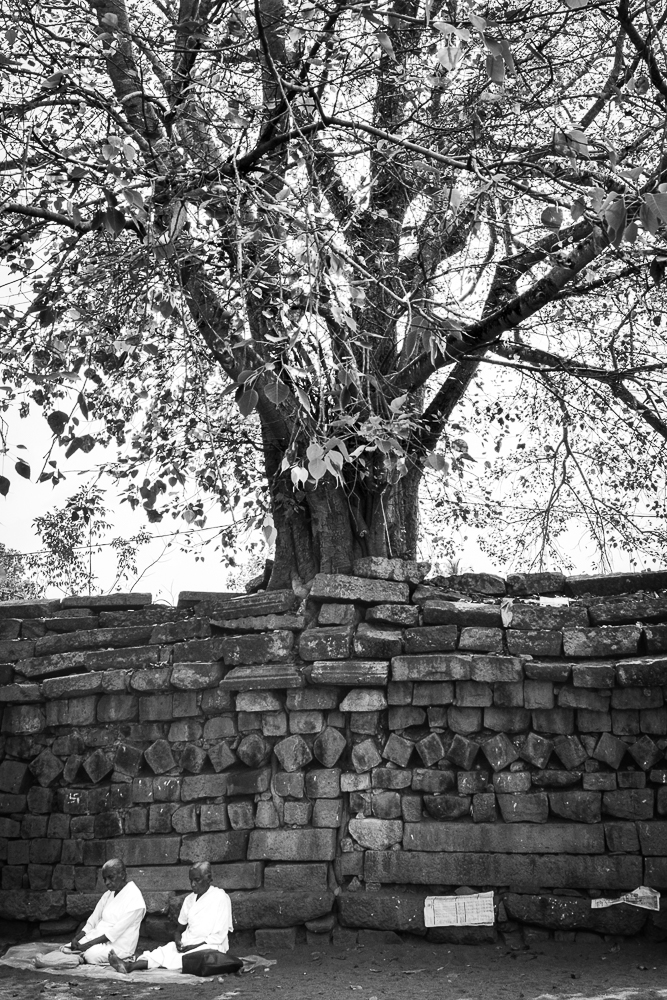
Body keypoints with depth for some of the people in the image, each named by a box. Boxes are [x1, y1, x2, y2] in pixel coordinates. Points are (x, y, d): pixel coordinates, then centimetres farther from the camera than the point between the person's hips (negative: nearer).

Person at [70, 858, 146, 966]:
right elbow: (93, 920, 11)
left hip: (119, 946, -7)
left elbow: (117, 931, -19)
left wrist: (88, 944, -23)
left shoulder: (134, 897, -14)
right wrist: (77, 938, -7)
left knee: (91, 954, -32)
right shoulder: (108, 894, 13)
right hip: (99, 938, 7)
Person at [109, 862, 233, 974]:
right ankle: (128, 964, -45)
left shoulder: (221, 898, -7)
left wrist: (195, 946, -18)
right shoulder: (190, 899, 12)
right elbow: (180, 929, 15)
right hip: (187, 945, 6)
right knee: (164, 951, -23)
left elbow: (218, 937, -9)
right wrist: (178, 941, -8)